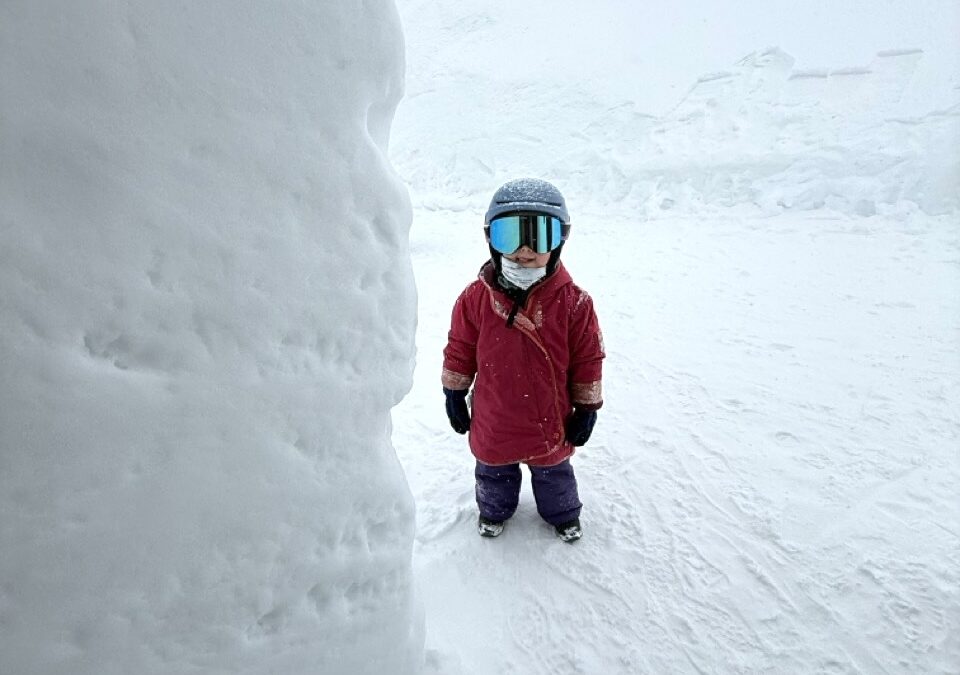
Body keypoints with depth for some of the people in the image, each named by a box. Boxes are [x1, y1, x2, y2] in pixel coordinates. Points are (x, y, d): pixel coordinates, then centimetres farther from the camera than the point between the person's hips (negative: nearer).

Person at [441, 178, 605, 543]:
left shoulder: (573, 302, -19)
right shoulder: (476, 297, -16)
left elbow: (588, 358, -9)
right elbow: (459, 350, -3)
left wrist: (586, 408, -3)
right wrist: (454, 395, 3)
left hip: (550, 420, -1)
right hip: (493, 420, 1)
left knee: (553, 471, 25)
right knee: (493, 471, 26)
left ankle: (562, 513, 54)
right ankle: (494, 509, 56)